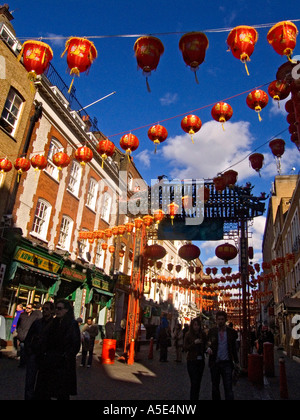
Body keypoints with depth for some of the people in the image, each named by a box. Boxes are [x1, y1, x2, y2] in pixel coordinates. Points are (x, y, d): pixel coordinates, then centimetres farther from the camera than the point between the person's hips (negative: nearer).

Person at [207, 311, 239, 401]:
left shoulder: (231, 332, 1)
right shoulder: (211, 331, 2)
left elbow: (234, 348, 8)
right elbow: (208, 344, 2)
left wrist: (236, 362, 3)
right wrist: (208, 348, -20)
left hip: (227, 363, -1)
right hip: (214, 363, 1)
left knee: (228, 388, -4)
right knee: (215, 387, 14)